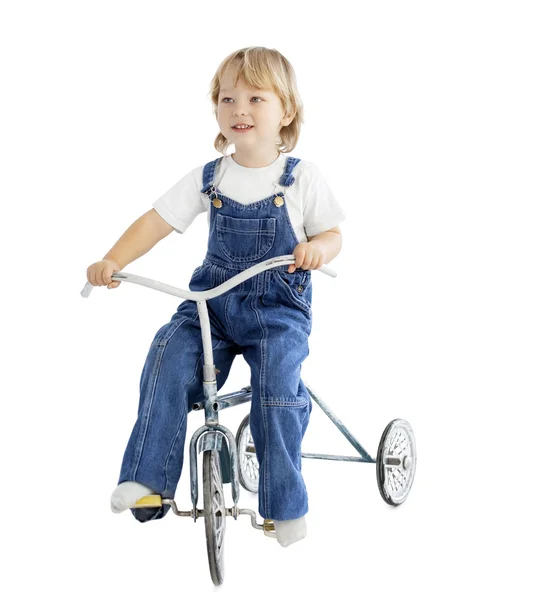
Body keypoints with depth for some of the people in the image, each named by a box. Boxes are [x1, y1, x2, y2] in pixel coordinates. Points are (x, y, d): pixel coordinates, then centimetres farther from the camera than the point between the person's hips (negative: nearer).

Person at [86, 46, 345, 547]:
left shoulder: (302, 177, -2)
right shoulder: (208, 179, 4)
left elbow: (333, 234, 3)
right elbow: (157, 221, 1)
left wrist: (317, 248, -21)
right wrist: (111, 262, -14)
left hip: (280, 306, -2)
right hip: (213, 299, 3)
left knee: (277, 382, -26)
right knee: (169, 356, -24)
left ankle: (285, 504, -10)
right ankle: (147, 479, -18)